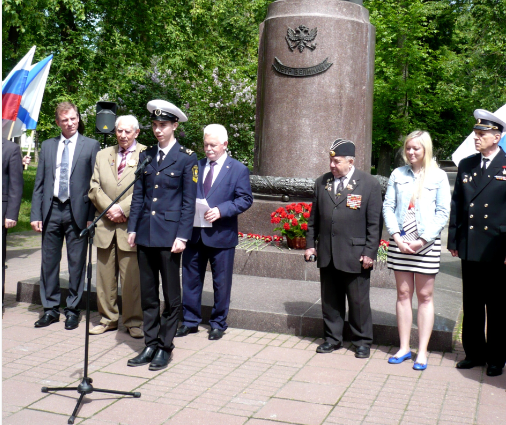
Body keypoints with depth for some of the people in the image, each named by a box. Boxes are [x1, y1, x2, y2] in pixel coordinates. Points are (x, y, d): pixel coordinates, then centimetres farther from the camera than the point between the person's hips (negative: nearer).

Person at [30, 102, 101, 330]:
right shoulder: (47, 146, 12)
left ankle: (73, 310, 14)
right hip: (51, 210, 3)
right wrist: (35, 214, 2)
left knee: (76, 263, 3)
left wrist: (91, 215, -8)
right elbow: (39, 183, 10)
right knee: (49, 262, 8)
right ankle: (50, 309, 19)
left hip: (77, 211, -3)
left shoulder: (91, 146, 2)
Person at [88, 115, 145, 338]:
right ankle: (108, 318, 20)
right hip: (105, 225, 5)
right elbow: (94, 188, 9)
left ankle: (134, 321, 10)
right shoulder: (102, 155, 17)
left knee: (131, 276, -2)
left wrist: (123, 208, -14)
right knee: (105, 274, 9)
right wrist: (109, 208, -6)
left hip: (131, 225, -4)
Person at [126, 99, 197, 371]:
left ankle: (165, 347, 15)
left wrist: (182, 236, -11)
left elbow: (189, 201, -5)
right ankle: (150, 345, 21)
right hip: (145, 233, 5)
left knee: (171, 295, 4)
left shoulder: (186, 158, -3)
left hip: (169, 233, -5)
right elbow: (138, 195, 12)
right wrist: (132, 228, 6)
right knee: (147, 294, 10)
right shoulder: (146, 156, 11)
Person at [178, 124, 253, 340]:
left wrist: (220, 210, -20)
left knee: (221, 282, 7)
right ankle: (190, 321, 24)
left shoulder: (238, 169, -1)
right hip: (194, 233, 4)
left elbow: (245, 199, -7)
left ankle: (218, 323, 22)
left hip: (221, 235, -3)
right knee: (190, 279, 10)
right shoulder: (196, 166, 10)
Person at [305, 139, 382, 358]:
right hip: (327, 254, 4)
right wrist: (311, 244, 8)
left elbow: (374, 223, -5)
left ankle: (362, 341, 22)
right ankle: (332, 338, 28)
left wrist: (370, 252, -9)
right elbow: (314, 217, 13)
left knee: (358, 301, 6)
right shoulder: (321, 182, 9)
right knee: (330, 299, 13)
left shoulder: (369, 184, -5)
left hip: (355, 255, -4)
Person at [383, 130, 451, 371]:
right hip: (400, 242, 3)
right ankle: (404, 348, 17)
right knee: (403, 294, 8)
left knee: (425, 296, 3)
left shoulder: (438, 177, -1)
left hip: (426, 243, -2)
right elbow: (388, 206, 5)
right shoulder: (398, 174, 6)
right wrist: (396, 236, -7)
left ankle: (422, 352, 10)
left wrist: (423, 240, -11)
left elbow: (443, 213, -3)